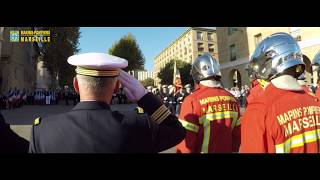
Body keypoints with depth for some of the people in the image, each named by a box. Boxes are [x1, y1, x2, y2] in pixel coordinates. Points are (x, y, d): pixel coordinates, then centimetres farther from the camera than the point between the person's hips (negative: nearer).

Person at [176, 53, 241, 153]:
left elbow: (186, 141, -19)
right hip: (228, 150, 5)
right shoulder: (232, 99, -4)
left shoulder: (193, 100, -22)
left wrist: (182, 151, -3)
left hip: (203, 150, -4)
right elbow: (237, 134, 6)